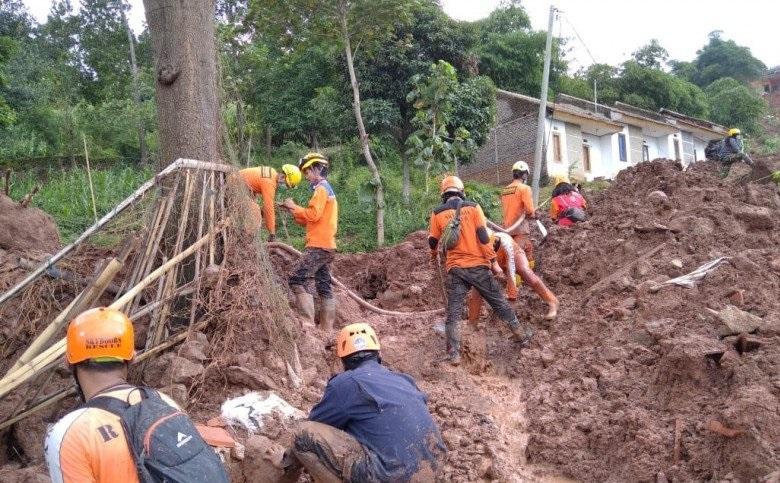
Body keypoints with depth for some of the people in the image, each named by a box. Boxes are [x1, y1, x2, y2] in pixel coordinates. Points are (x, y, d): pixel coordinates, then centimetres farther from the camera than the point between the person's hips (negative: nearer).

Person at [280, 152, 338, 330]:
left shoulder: (321, 188, -6)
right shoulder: (327, 189, 24)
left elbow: (313, 215, -18)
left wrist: (294, 206, -5)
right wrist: (292, 211, 13)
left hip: (318, 246, -10)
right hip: (326, 246, 10)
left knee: (297, 279, -13)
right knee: (324, 287, 8)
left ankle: (309, 322, -17)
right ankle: (327, 329, 9)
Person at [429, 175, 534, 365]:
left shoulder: (437, 214, 2)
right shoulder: (473, 207, -1)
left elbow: (433, 242, 11)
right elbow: (483, 237, -7)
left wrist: (434, 255, 33)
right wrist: (493, 261, -1)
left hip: (455, 269, 0)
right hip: (478, 266, 0)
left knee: (453, 312, 3)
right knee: (499, 302, 14)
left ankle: (454, 353, -1)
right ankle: (521, 334, 26)